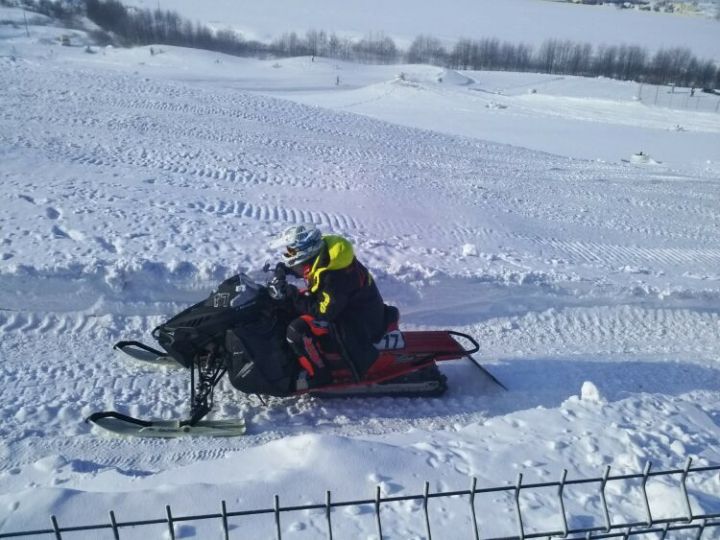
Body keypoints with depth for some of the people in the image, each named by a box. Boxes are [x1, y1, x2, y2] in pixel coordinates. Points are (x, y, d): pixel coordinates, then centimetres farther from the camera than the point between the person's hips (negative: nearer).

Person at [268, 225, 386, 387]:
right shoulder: (320, 253, -7)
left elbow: (322, 312, -29)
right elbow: (301, 265, 14)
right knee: (292, 310, 15)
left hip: (359, 321, -10)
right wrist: (282, 268, -5)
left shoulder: (334, 276, -33)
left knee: (297, 330, -22)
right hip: (343, 305, 10)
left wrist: (288, 293, -26)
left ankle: (319, 376, -6)